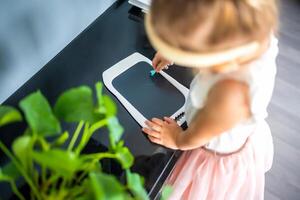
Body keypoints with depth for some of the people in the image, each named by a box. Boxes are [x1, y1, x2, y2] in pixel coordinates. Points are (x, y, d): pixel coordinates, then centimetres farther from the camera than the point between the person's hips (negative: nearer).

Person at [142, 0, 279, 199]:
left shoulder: (231, 94, -52)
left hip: (222, 157, -6)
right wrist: (172, 53, 0)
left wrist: (178, 140, -7)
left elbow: (194, 138, -27)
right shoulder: (256, 29, -32)